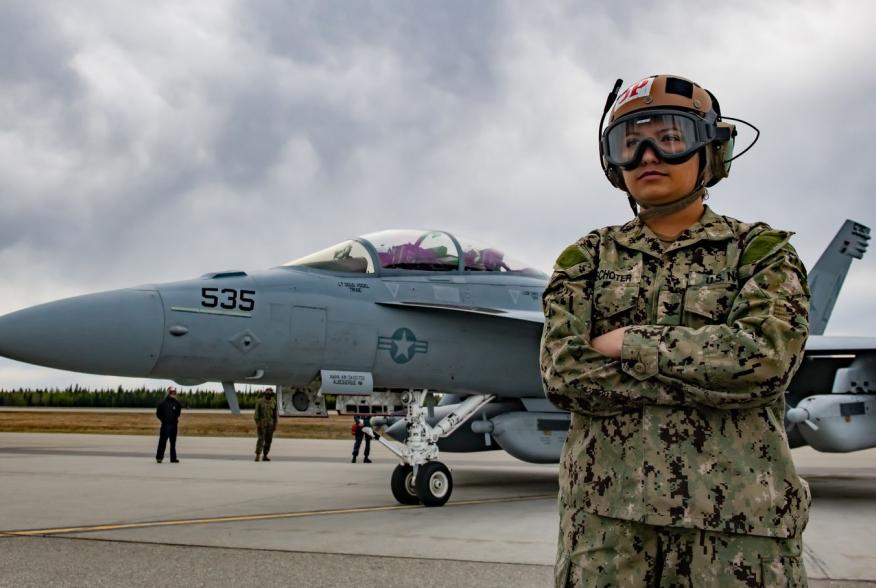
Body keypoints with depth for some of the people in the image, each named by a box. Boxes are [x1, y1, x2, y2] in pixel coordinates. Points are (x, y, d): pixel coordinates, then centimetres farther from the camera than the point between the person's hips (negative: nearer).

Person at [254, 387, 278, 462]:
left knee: (268, 440, 2)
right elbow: (256, 413, -8)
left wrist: (275, 425, 2)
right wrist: (257, 423, -16)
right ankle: (257, 456, -9)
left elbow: (275, 414, 7)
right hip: (261, 423, -4)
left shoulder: (274, 402, 4)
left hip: (270, 423, 4)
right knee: (261, 439, -12)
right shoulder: (259, 401, -8)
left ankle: (265, 456, 10)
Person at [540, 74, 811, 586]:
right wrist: (716, 376, -11)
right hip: (606, 513, 2)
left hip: (736, 520, -1)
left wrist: (628, 343, -8)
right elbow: (563, 372, -5)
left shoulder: (762, 251, 5)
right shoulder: (586, 259, 9)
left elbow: (767, 353, -14)